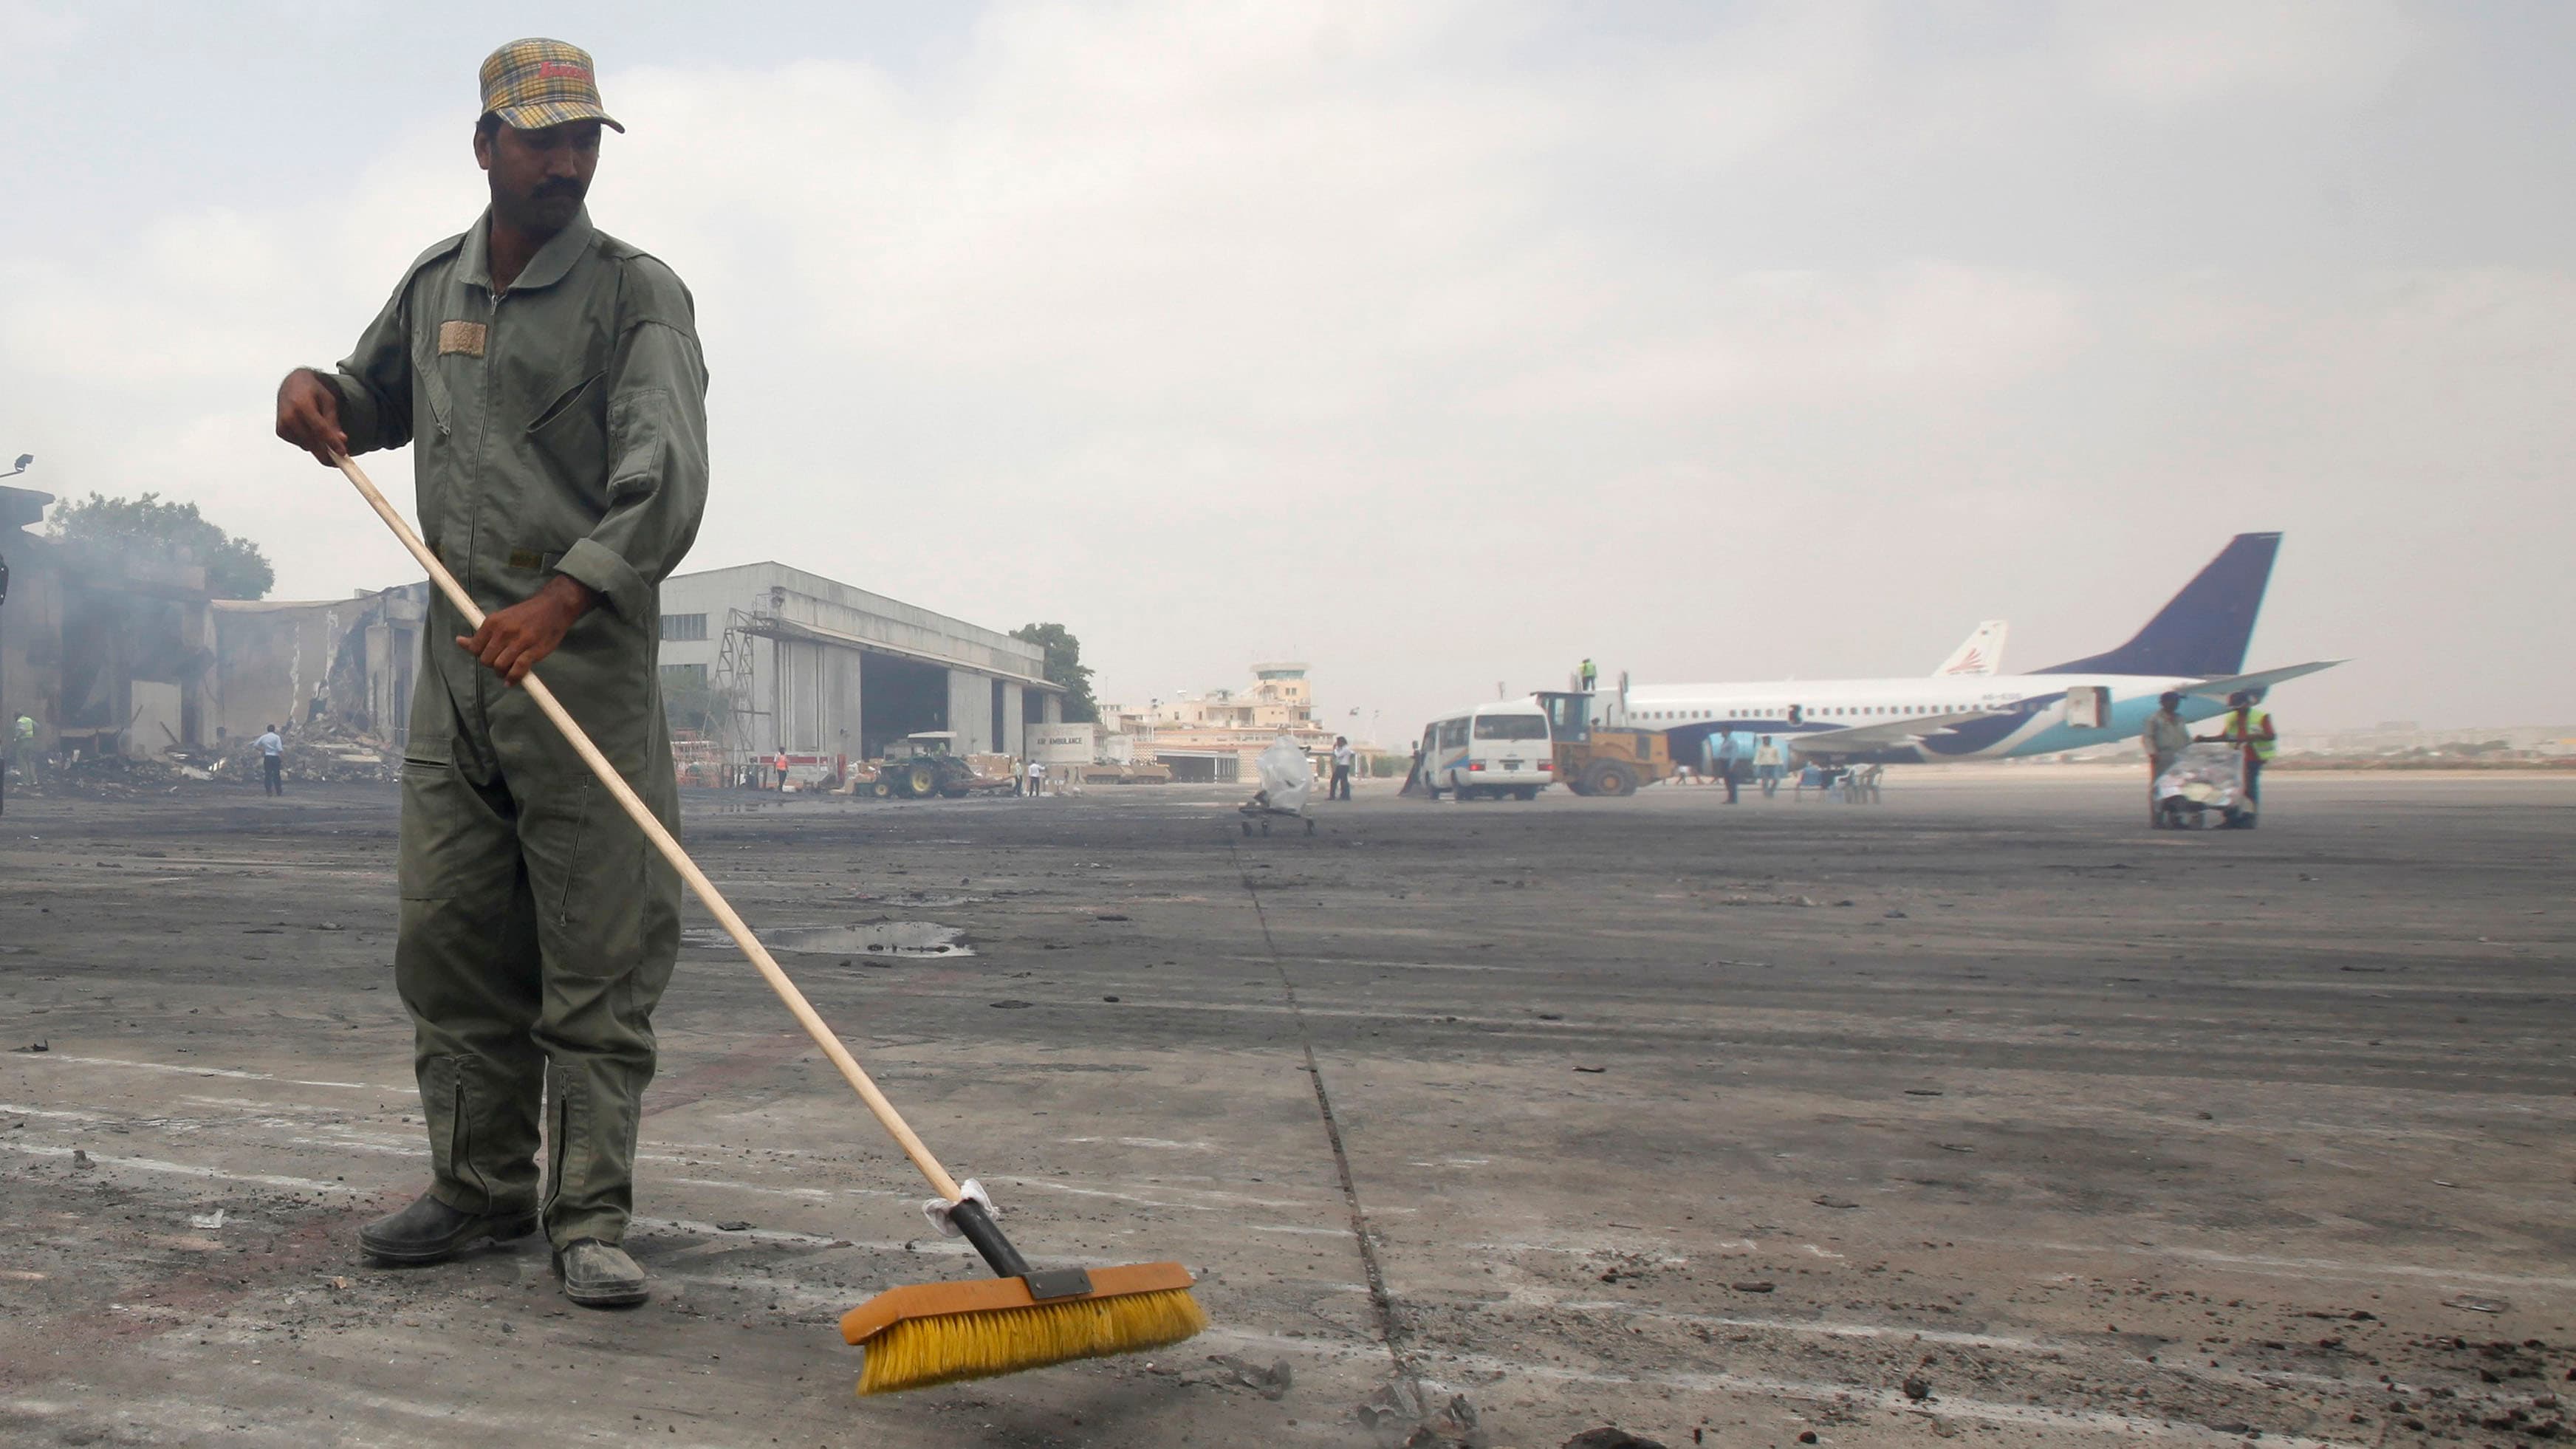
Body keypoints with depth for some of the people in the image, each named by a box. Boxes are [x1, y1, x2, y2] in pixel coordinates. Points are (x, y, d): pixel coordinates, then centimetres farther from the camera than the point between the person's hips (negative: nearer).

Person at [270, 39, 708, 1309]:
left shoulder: (637, 294, -3)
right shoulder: (433, 285, 15)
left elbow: (664, 473, -18)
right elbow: (378, 403, 33)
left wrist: (562, 599, -32)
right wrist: (316, 390, 8)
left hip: (588, 660, -6)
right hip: (456, 656, 6)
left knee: (599, 960, -5)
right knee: (449, 941, 9)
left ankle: (589, 1218, 1)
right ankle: (482, 1185, 22)